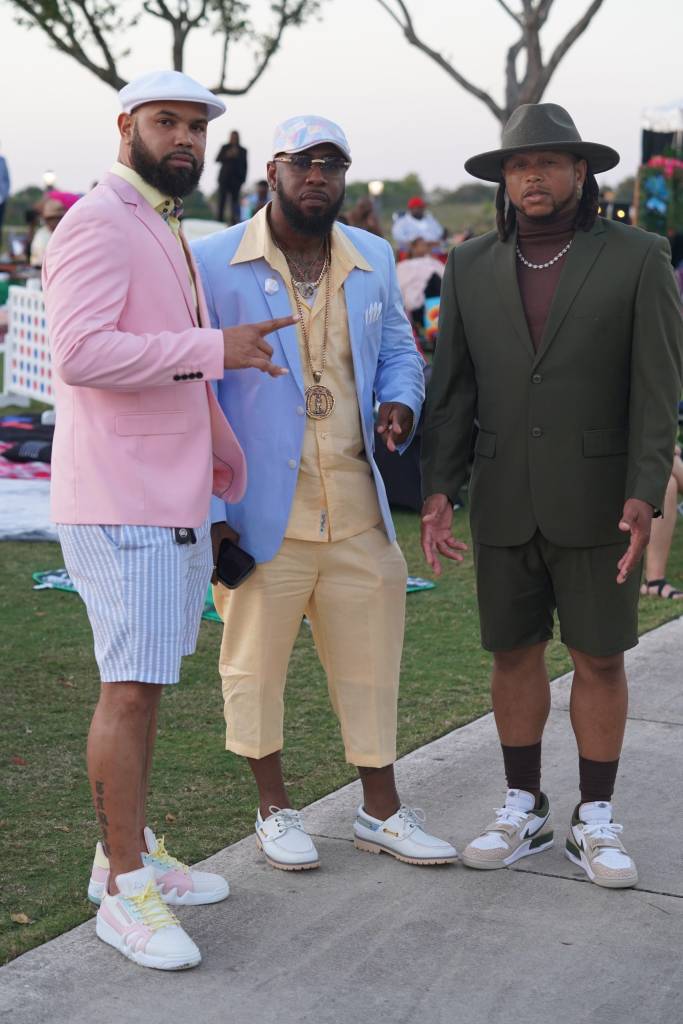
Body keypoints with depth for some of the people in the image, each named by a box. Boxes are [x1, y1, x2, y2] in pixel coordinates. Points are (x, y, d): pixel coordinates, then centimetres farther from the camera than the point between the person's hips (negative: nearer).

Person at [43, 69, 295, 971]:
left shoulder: (165, 232, 20)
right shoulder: (100, 222, -11)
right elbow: (81, 353, -25)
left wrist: (229, 465, 24)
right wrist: (216, 348, -21)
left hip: (173, 500, 10)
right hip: (121, 502, -10)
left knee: (144, 684, 14)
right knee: (131, 687, -8)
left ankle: (130, 854, 24)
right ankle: (125, 891, 0)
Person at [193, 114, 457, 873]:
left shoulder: (373, 260, 9)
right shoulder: (213, 264, -6)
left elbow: (398, 349, 19)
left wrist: (400, 401, -6)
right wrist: (208, 512, -11)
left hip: (357, 510, 4)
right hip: (261, 515, -4)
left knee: (370, 659, 11)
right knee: (255, 662, 9)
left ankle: (380, 811, 26)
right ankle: (273, 808, 28)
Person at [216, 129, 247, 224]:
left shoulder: (242, 150, 8)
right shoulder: (225, 148, 9)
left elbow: (244, 165, 7)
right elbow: (217, 160, 5)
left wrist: (243, 178, 1)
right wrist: (227, 156, -11)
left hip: (236, 178, 0)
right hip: (224, 177, 0)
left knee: (235, 200, -6)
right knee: (221, 199, -4)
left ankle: (234, 220, -7)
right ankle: (220, 219, -3)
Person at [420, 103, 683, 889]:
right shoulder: (472, 267, 6)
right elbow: (452, 390, 6)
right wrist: (438, 490, -4)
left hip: (598, 502, -3)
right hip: (504, 503, 3)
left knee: (599, 660, 4)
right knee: (514, 654, 9)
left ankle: (594, 822, 17)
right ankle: (524, 810, 23)